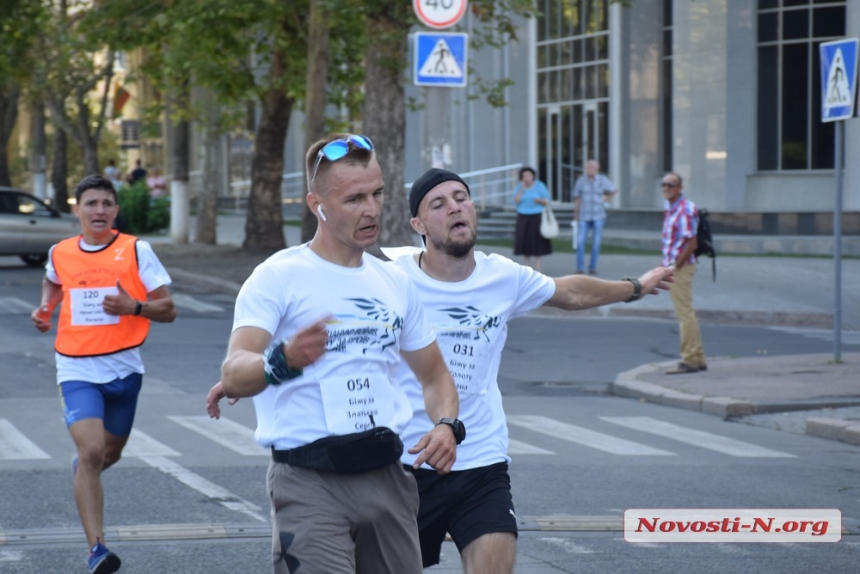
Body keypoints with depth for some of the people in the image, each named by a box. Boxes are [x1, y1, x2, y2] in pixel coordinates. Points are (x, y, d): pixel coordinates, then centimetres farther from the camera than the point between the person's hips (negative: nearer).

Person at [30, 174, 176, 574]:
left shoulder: (136, 251, -5)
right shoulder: (60, 253, 2)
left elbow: (168, 311, -5)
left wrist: (134, 306, -23)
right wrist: (44, 308, 8)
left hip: (124, 368, 1)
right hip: (77, 369, -1)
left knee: (109, 451, 19)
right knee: (92, 451, -19)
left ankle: (83, 464, 57)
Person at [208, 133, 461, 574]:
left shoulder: (395, 283, 13)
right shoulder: (278, 277, -7)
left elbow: (434, 374, 22)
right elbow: (233, 373, -21)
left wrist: (446, 425, 0)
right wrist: (283, 361, -43)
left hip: (386, 476, 6)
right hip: (310, 484, -6)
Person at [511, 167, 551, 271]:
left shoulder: (539, 185, -1)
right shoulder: (519, 186, 5)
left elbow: (547, 200, 1)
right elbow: (515, 201, -5)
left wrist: (539, 200, -20)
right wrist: (522, 189, -11)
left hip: (537, 217, -2)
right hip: (523, 218, 2)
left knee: (537, 241, -4)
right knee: (524, 240, -1)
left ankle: (537, 266, 1)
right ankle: (528, 265, 8)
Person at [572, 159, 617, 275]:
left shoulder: (602, 180, 0)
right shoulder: (581, 180, 0)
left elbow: (614, 189, 18)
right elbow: (577, 198, 5)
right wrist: (576, 214, 5)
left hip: (598, 216, 1)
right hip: (584, 216, -1)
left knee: (596, 243, 3)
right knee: (580, 241, -10)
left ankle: (593, 267, 12)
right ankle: (580, 268, -6)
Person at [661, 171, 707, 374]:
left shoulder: (685, 210, -15)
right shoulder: (671, 209, 14)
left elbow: (692, 243, -19)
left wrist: (675, 266, -18)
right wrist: (666, 265, 14)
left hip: (681, 268, -10)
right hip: (673, 267, 10)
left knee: (685, 314, -7)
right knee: (685, 314, 13)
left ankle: (689, 360, -5)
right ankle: (698, 359, 18)